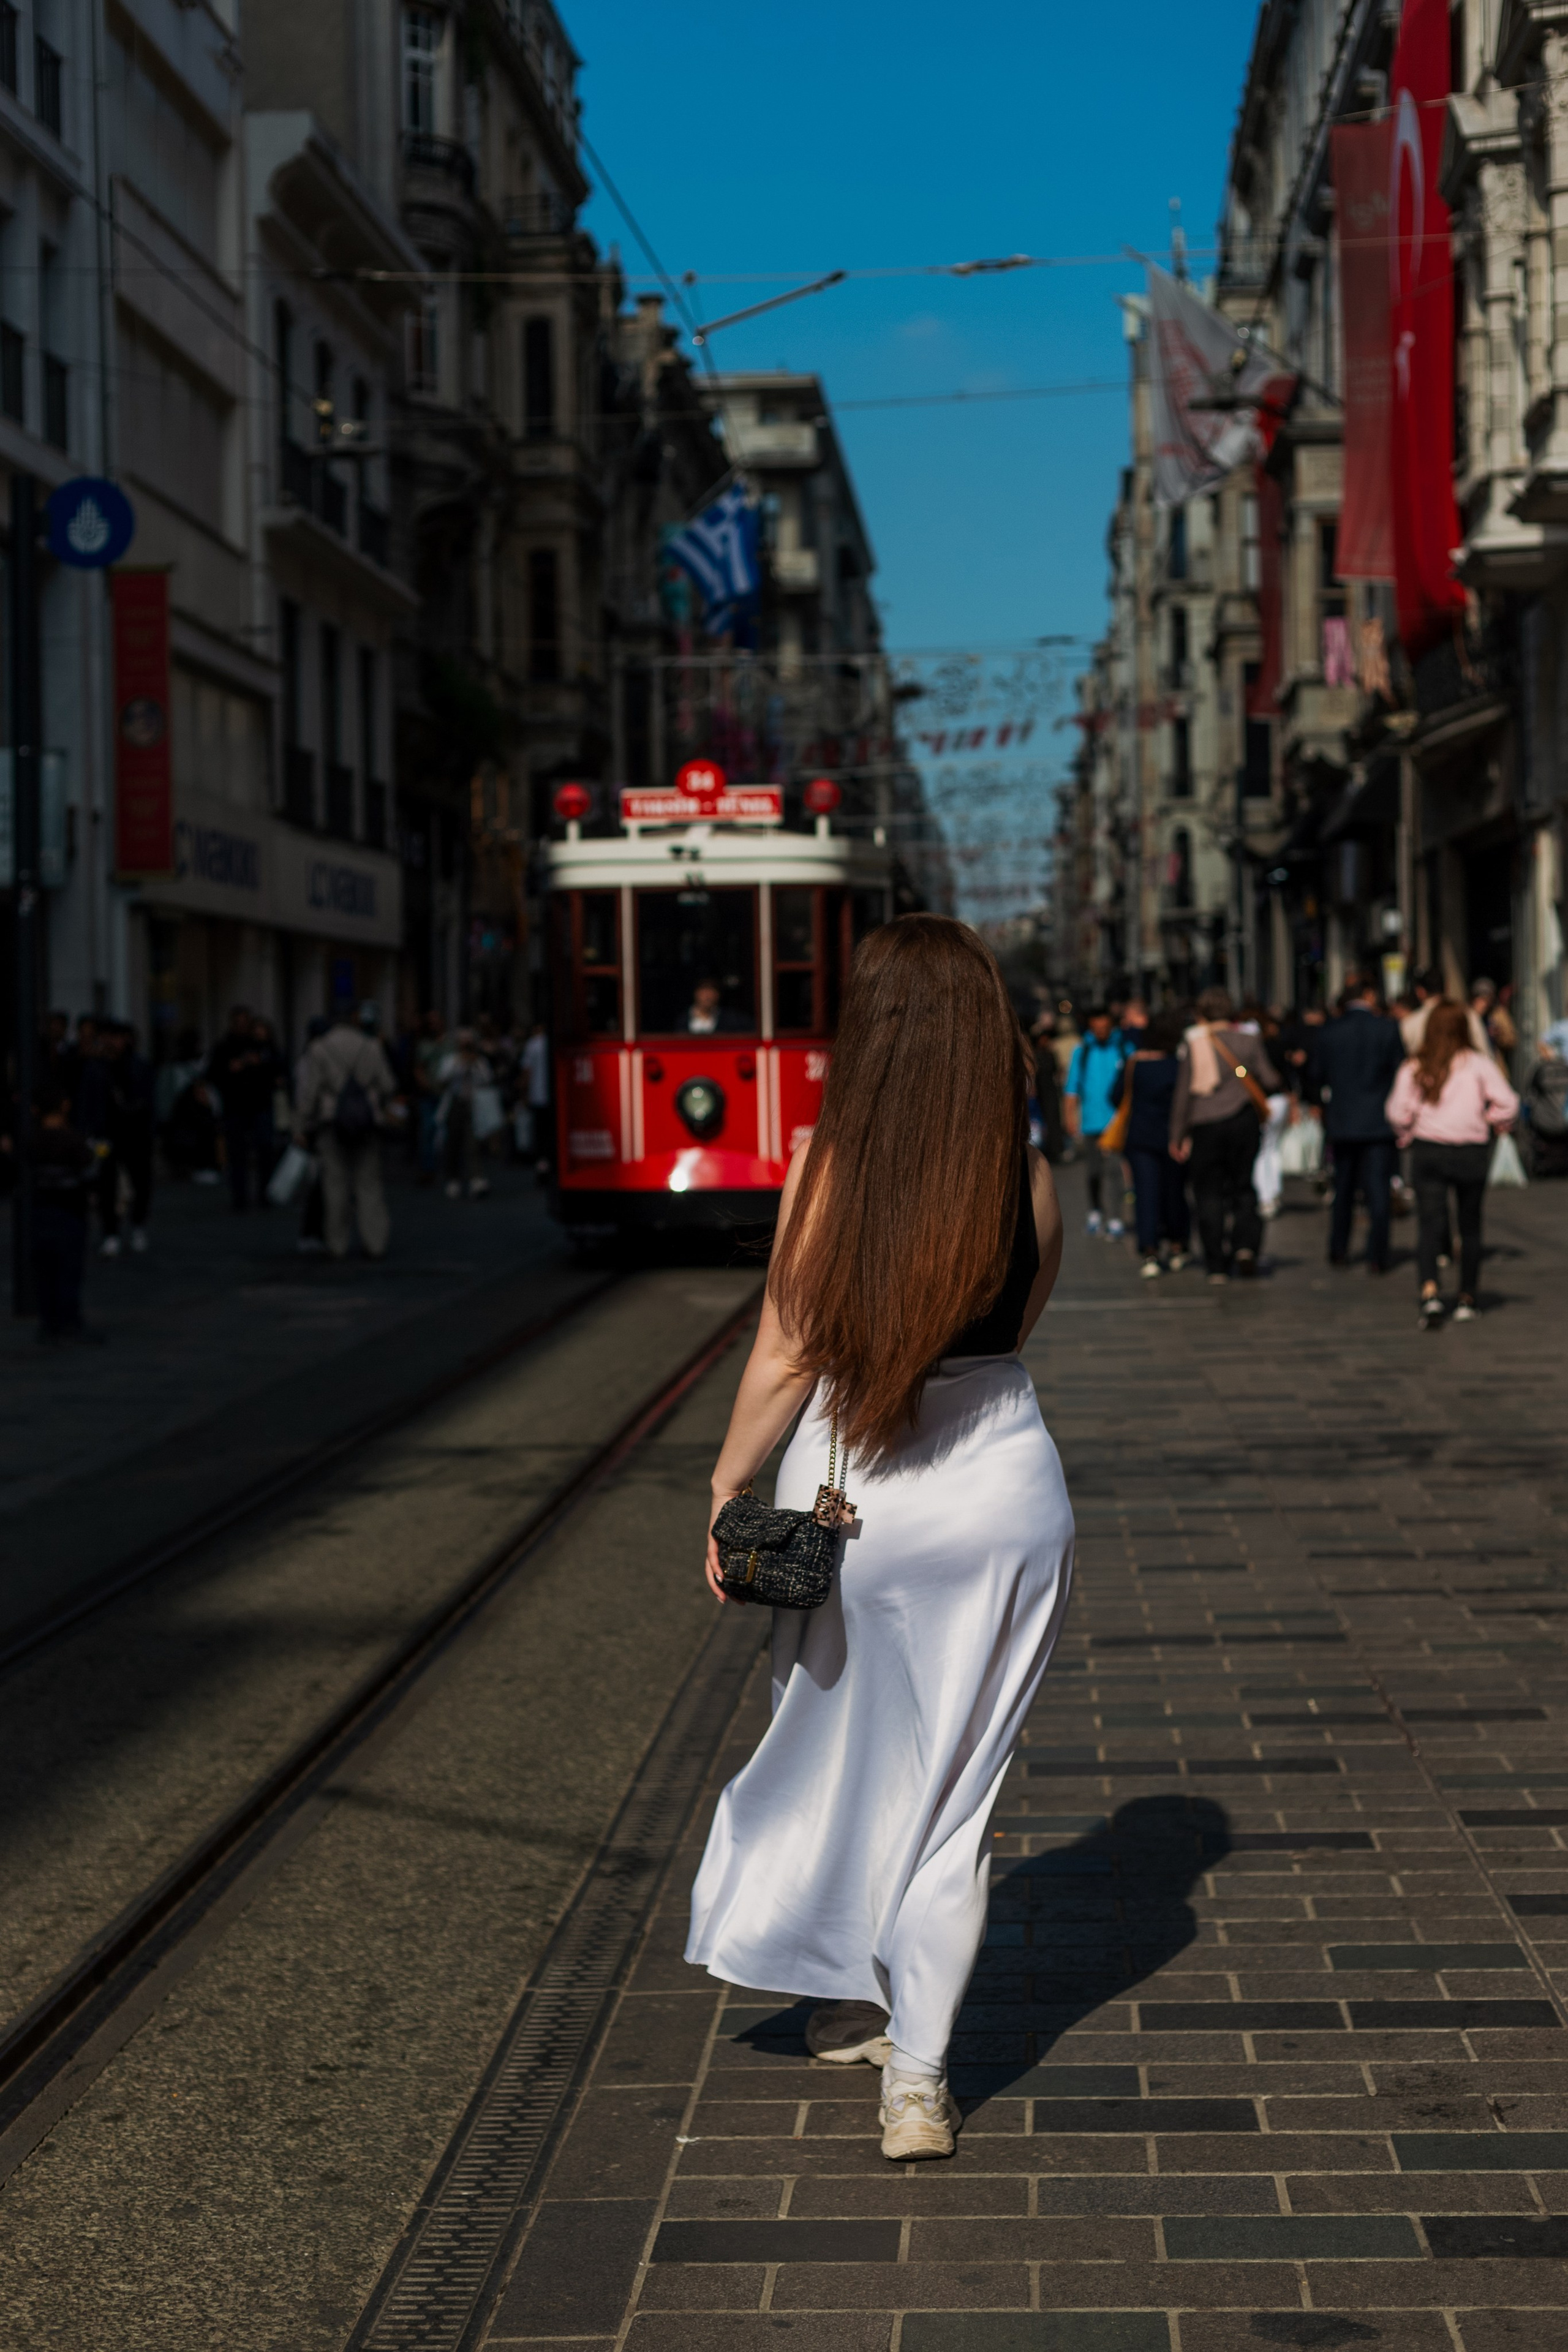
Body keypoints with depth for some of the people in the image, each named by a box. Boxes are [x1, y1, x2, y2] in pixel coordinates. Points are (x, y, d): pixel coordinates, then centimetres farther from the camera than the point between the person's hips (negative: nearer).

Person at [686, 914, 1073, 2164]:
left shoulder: (827, 1164, -14)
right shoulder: (1031, 1181, -7)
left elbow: (784, 1363, -9)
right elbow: (1015, 1328, 6)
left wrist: (727, 1487, 2)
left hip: (847, 1487, -1)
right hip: (1004, 1485, 1)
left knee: (841, 1747, 22)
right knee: (956, 1783, 9)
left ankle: (851, 1995, 38)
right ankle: (918, 2072, 10)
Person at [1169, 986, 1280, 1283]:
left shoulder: (1192, 1044, -1)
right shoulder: (1248, 1042, 2)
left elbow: (1182, 1092, -2)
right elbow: (1271, 1083, 0)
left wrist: (1178, 1136, 4)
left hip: (1205, 1125, -1)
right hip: (1243, 1122, 1)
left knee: (1209, 1194, 5)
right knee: (1242, 1186, 13)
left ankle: (1217, 1267, 2)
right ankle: (1245, 1244, -9)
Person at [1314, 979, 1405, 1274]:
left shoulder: (1328, 1033, -1)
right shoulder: (1388, 1029, -8)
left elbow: (1321, 1076, 6)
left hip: (1341, 1121, 3)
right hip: (1378, 1122, -3)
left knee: (1343, 1189, 16)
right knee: (1378, 1191, -1)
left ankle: (1338, 1251, 21)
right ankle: (1377, 1257, -4)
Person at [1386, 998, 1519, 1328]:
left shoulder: (1412, 1068, -1)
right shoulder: (1479, 1064, -4)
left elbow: (1398, 1112, -5)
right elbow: (1507, 1103, -9)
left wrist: (1407, 1134, 14)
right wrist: (1495, 1122, 10)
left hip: (1427, 1151, 0)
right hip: (1471, 1153, 0)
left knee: (1429, 1225, -2)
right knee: (1470, 1227, 14)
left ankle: (1430, 1291, -25)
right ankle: (1467, 1300, 20)